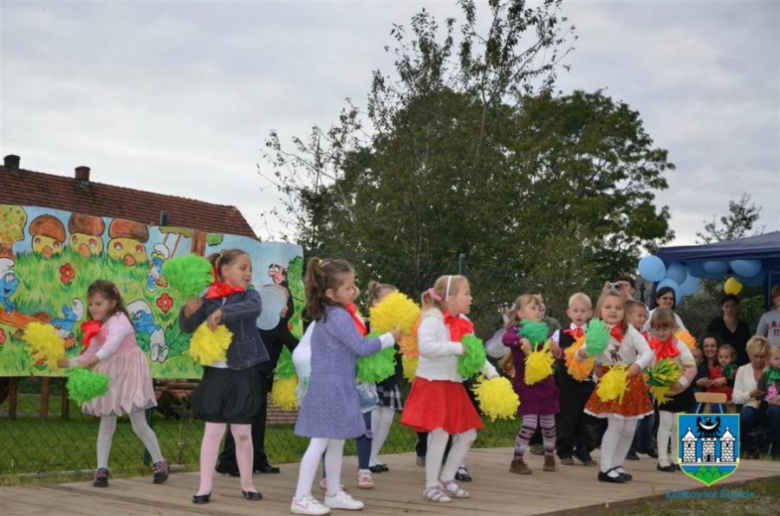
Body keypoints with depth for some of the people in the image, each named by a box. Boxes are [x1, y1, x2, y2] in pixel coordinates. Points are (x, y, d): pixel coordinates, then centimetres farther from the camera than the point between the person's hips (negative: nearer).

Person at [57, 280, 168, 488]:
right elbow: (90, 354, 11)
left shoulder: (119, 320, -17)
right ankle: (101, 469, 9)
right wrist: (66, 362, -1)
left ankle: (160, 463, 15)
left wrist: (93, 360, -50)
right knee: (106, 425, 6)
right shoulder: (97, 328, 8)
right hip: (107, 378, 7)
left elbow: (113, 343, -36)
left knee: (139, 425, 0)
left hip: (127, 376, -7)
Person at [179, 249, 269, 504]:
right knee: (213, 431, 6)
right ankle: (205, 487, 13)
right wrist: (188, 312, -20)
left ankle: (247, 484, 23)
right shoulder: (209, 299, 1)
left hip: (243, 375, 0)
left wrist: (222, 312, -36)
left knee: (242, 433, 9)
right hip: (216, 373, 1)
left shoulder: (249, 295, -2)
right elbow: (187, 327, 1)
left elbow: (254, 308, -25)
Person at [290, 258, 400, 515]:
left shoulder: (326, 314, 13)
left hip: (332, 386, 10)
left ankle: (334, 493, 25)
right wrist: (391, 337, -5)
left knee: (336, 443, 16)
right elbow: (362, 347, -17)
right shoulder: (339, 316, -17)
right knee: (320, 443, -6)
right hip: (332, 388, -10)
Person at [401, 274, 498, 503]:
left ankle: (447, 479, 24)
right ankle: (431, 486, 3)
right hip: (433, 384, -9)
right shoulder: (432, 319, -14)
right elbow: (425, 347, -30)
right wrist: (457, 347, -28)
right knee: (440, 434, -12)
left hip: (454, 386, 9)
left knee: (467, 435, 11)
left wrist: (491, 372, 1)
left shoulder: (463, 323, 11)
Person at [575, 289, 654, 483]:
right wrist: (581, 353, -25)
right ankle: (605, 468, -2)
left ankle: (617, 465, 23)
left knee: (630, 428, 7)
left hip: (631, 382, 2)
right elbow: (581, 354, 0)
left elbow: (648, 352, -18)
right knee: (615, 425, -9)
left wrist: (638, 365, -37)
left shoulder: (630, 331, -11)